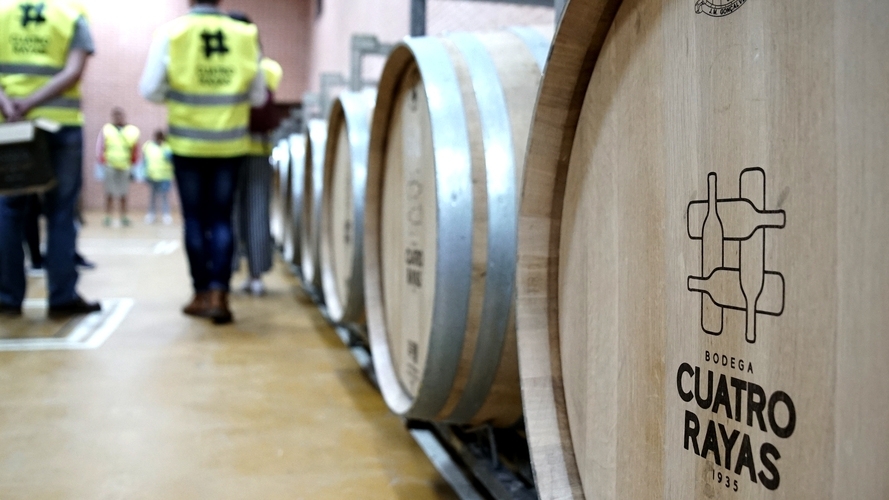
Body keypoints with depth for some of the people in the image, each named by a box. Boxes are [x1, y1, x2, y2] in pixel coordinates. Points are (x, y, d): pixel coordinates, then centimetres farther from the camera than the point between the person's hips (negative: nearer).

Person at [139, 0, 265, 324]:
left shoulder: (170, 33, -7)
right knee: (221, 218, 9)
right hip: (230, 145, 1)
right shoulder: (246, 35, -2)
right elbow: (258, 96, 3)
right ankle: (219, 294, 0)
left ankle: (202, 294, 18)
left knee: (195, 219, 10)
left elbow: (149, 89, -5)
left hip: (188, 143, -1)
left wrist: (175, 97, 13)